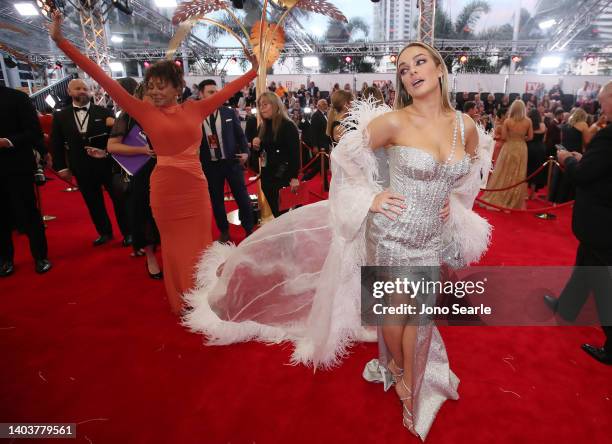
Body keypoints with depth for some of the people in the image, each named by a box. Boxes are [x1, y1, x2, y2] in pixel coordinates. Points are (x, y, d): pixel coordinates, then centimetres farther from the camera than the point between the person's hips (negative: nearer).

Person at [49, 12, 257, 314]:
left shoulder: (195, 109, 3)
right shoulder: (145, 112, -1)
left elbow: (229, 90, 9)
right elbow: (105, 80, -2)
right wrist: (60, 41, -4)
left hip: (195, 189, 1)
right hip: (164, 191, 0)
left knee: (198, 246, 11)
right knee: (174, 246, 13)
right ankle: (182, 305, 30)